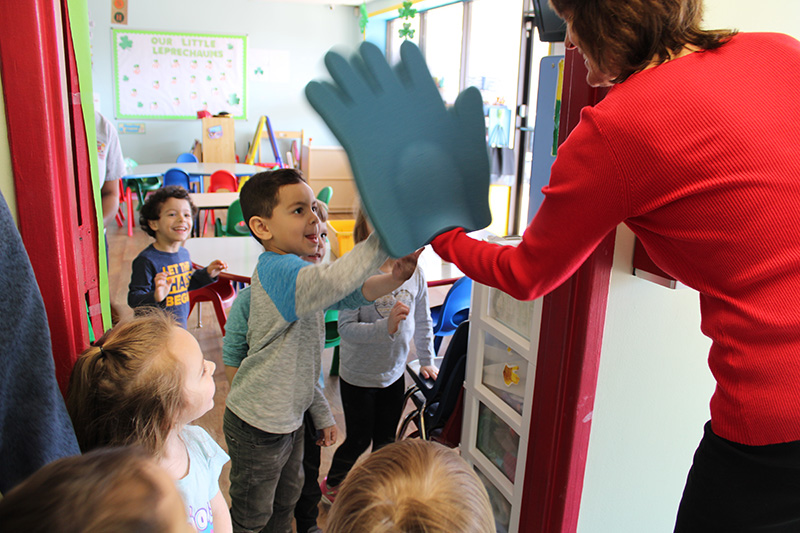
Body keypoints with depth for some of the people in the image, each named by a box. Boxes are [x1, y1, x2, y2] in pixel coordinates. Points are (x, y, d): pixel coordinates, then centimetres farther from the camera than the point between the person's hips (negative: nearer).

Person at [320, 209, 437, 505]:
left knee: (386, 440, 19)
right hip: (359, 377, -4)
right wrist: (385, 327, -37)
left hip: (395, 374, 4)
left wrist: (426, 361, 11)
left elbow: (423, 322, 5)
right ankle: (331, 486, 43)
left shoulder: (414, 273, -7)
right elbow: (346, 329, -25)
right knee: (359, 441, 14)